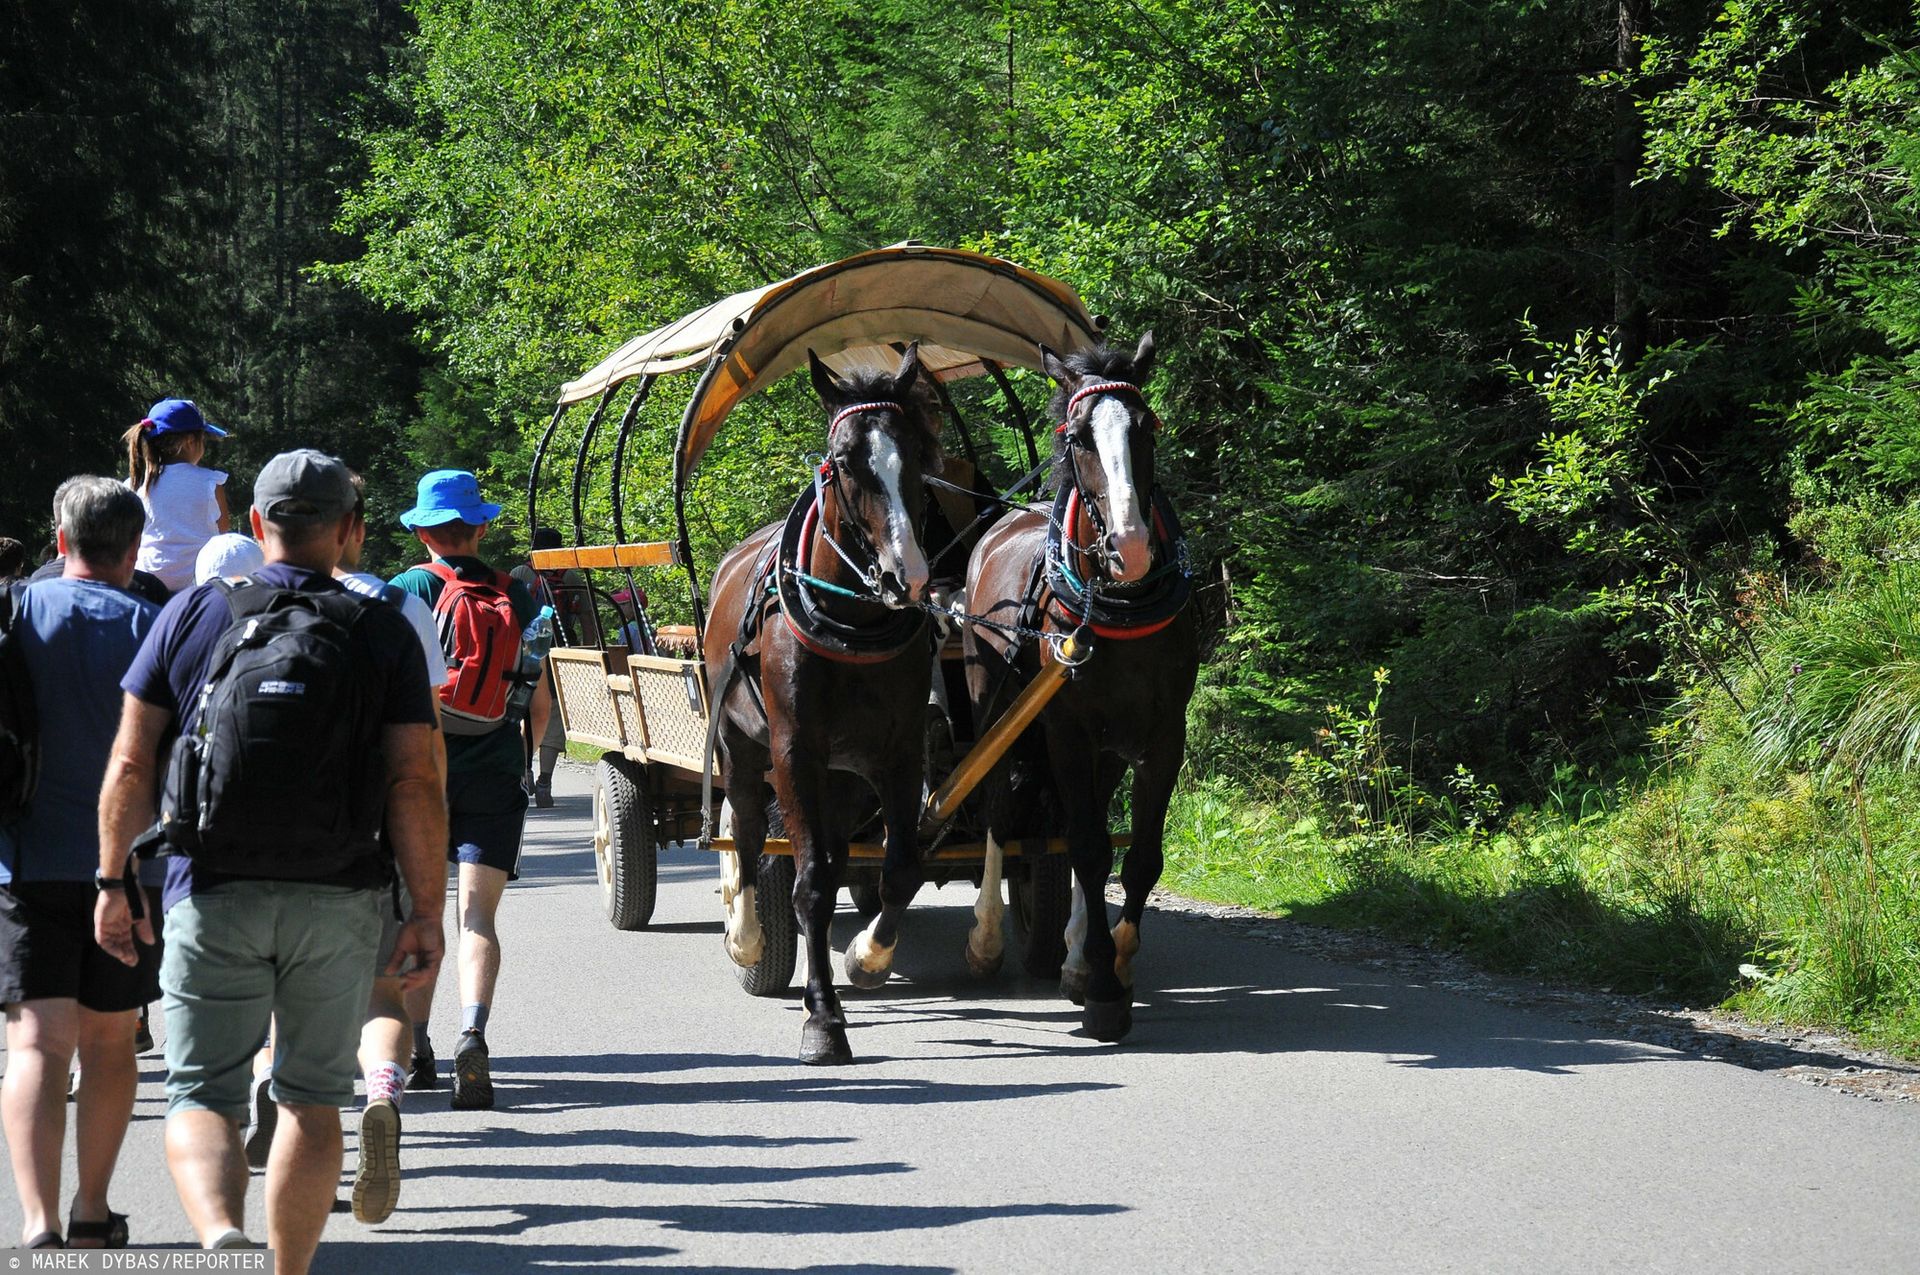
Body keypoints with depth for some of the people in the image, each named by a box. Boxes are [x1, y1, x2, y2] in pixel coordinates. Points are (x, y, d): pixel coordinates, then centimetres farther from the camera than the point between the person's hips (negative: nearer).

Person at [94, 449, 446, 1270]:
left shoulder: (193, 614, 1)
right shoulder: (383, 633, 1)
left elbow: (131, 763, -1)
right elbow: (414, 782, -5)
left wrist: (115, 882, 7)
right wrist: (426, 912, 0)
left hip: (212, 896, -1)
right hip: (337, 900, 1)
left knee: (202, 1096, 1)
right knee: (312, 1101, 14)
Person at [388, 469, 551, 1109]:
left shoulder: (409, 590, -1)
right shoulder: (517, 598, 6)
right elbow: (540, 701, 10)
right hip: (495, 770, 1)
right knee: (477, 914, -4)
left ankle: (418, 1051, 15)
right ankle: (473, 1032, -27)